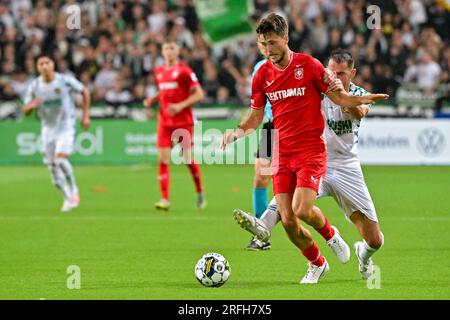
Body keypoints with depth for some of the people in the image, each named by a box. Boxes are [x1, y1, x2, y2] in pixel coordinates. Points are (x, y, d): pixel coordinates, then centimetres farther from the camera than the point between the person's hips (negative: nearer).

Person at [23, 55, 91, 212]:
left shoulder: (65, 80, -12)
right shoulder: (34, 86, -5)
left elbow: (85, 92, 3)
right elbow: (25, 111, -1)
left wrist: (85, 116, 0)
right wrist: (32, 105, -25)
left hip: (66, 126, -4)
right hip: (48, 129, 4)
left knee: (60, 159, -22)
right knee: (52, 166, 2)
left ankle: (74, 191, -1)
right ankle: (68, 198, 19)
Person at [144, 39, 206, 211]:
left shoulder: (184, 70, -7)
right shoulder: (159, 71, 11)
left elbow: (199, 94, -8)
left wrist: (181, 105, -19)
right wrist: (152, 100, 7)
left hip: (183, 121, -4)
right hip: (164, 122, 4)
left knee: (189, 158, 1)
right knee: (162, 159, -8)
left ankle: (200, 193, 25)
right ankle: (165, 199, -9)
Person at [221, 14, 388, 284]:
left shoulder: (308, 65, -6)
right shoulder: (262, 75, 5)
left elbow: (337, 96, 1)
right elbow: (256, 115, 13)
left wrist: (361, 100, -19)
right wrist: (237, 132, -6)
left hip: (311, 149, -4)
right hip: (282, 154, 4)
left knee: (302, 210, -20)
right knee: (288, 221, -3)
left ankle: (330, 234, 15)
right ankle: (317, 264, 23)